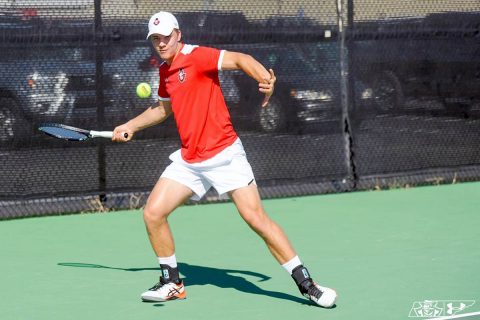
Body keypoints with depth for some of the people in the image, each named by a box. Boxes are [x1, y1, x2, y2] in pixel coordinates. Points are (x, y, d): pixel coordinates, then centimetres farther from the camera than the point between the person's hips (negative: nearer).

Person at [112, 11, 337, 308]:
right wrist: (131, 126, 29)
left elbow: (239, 58, -28)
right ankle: (172, 283, 15)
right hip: (189, 160, 7)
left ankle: (306, 283, -6)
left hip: (224, 155, -7)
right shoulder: (164, 71, 12)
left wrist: (264, 77, -46)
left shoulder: (196, 56, -12)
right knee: (153, 213, -2)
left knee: (257, 218, -13)